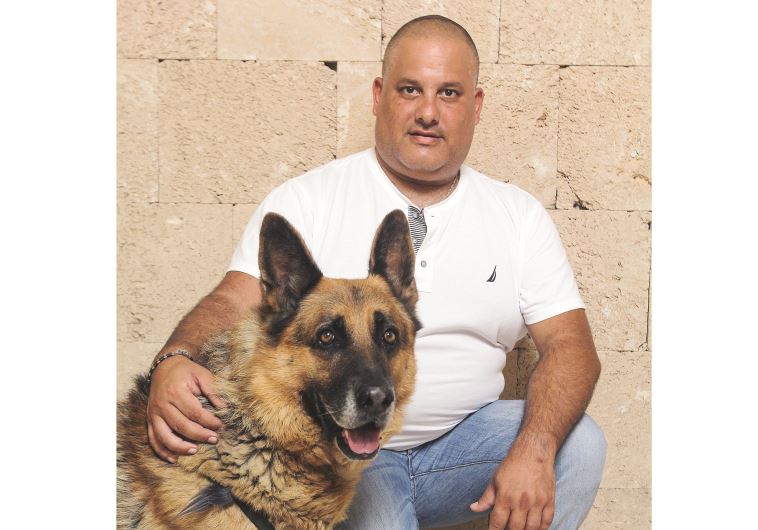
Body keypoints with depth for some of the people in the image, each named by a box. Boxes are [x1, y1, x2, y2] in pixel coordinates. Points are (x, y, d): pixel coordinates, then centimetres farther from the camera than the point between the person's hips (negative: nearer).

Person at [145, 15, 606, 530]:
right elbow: (236, 301, -11)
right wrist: (175, 360, -35)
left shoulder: (519, 215, 5)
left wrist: (535, 449, -23)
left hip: (462, 439, 4)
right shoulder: (307, 199, -2)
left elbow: (570, 345, -3)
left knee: (580, 442, -22)